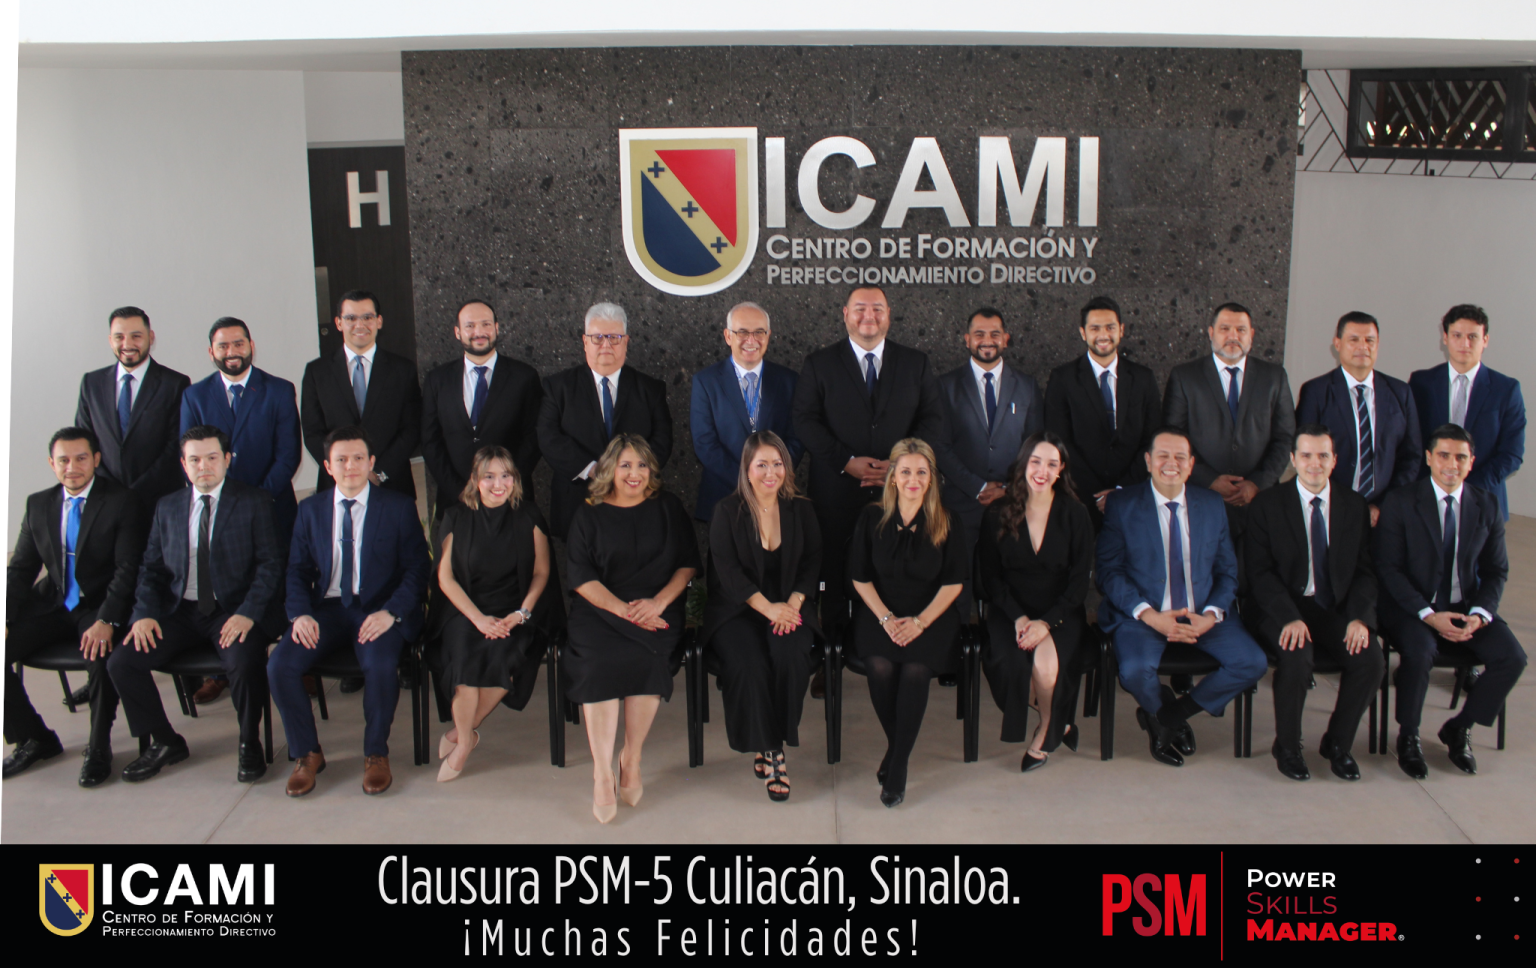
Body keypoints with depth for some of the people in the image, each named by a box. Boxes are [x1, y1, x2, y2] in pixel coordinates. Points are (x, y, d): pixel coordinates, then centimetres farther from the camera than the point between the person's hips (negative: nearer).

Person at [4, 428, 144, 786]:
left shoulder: (120, 501, -6)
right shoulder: (38, 505, 9)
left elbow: (128, 568, -13)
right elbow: (20, 569, 10)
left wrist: (106, 621, -26)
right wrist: (6, 619, -6)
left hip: (99, 608, -5)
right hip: (52, 606, 5)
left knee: (103, 654, -33)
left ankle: (99, 747, -10)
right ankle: (33, 739, 7)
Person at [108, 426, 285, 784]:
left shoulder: (254, 502, 0)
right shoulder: (168, 507, 13)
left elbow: (270, 565, -6)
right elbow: (151, 568, 13)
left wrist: (247, 613, -20)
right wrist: (145, 614, -5)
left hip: (234, 612, -4)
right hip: (181, 612, 5)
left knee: (245, 663, -33)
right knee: (121, 662, -13)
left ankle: (250, 743, -5)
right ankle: (164, 743, 8)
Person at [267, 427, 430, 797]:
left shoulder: (399, 507, 4)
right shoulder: (311, 510, 14)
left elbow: (416, 569, -1)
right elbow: (297, 569, 10)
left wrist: (390, 612, -18)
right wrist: (300, 614, -9)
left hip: (378, 610, -3)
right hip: (326, 609, 3)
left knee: (380, 665, -33)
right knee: (279, 666, -21)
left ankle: (376, 754, -8)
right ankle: (306, 754, 1)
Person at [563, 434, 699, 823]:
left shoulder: (667, 507, 13)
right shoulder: (589, 515, 10)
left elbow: (688, 562, 8)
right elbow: (581, 577, 1)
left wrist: (659, 601, -9)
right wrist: (624, 610, -14)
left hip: (657, 611, 0)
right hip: (600, 609, 0)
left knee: (644, 656, -31)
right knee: (601, 660, -30)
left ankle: (631, 760, -15)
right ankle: (602, 773, -26)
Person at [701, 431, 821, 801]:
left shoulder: (801, 510, 9)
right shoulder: (727, 511, 1)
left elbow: (812, 562, 6)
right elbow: (728, 570, -8)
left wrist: (793, 602, -12)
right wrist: (767, 607, -18)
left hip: (789, 608, 2)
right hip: (736, 610, -2)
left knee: (791, 656, -29)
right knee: (749, 663, -30)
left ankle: (776, 746, -14)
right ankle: (764, 747, -12)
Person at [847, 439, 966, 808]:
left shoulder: (945, 522, 2)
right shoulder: (872, 518, 3)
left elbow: (954, 582, 0)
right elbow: (860, 577, 4)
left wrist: (921, 621, -13)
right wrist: (886, 618, -10)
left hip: (931, 615, -1)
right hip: (880, 612, 1)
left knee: (915, 669, -28)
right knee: (880, 667, -26)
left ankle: (898, 763, -12)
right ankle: (895, 743, 1)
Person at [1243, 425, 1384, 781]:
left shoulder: (1355, 504, 9)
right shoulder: (1267, 505, 0)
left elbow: (1366, 571, 6)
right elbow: (1260, 572, -7)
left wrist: (1358, 617, -13)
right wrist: (1290, 618, -22)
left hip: (1338, 610, 3)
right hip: (1283, 609, -3)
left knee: (1371, 657, -23)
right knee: (1296, 657, -31)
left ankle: (1338, 743, 2)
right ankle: (1287, 746, -6)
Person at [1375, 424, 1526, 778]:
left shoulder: (1488, 506, 5)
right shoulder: (1400, 503, -6)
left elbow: (1496, 570, 8)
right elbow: (1389, 568, -9)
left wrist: (1479, 614, -11)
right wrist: (1428, 614, -21)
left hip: (1466, 607, 4)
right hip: (1412, 608, -4)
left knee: (1512, 657, -20)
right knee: (1420, 653, -33)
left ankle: (1459, 728, 5)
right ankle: (1408, 737, -7)